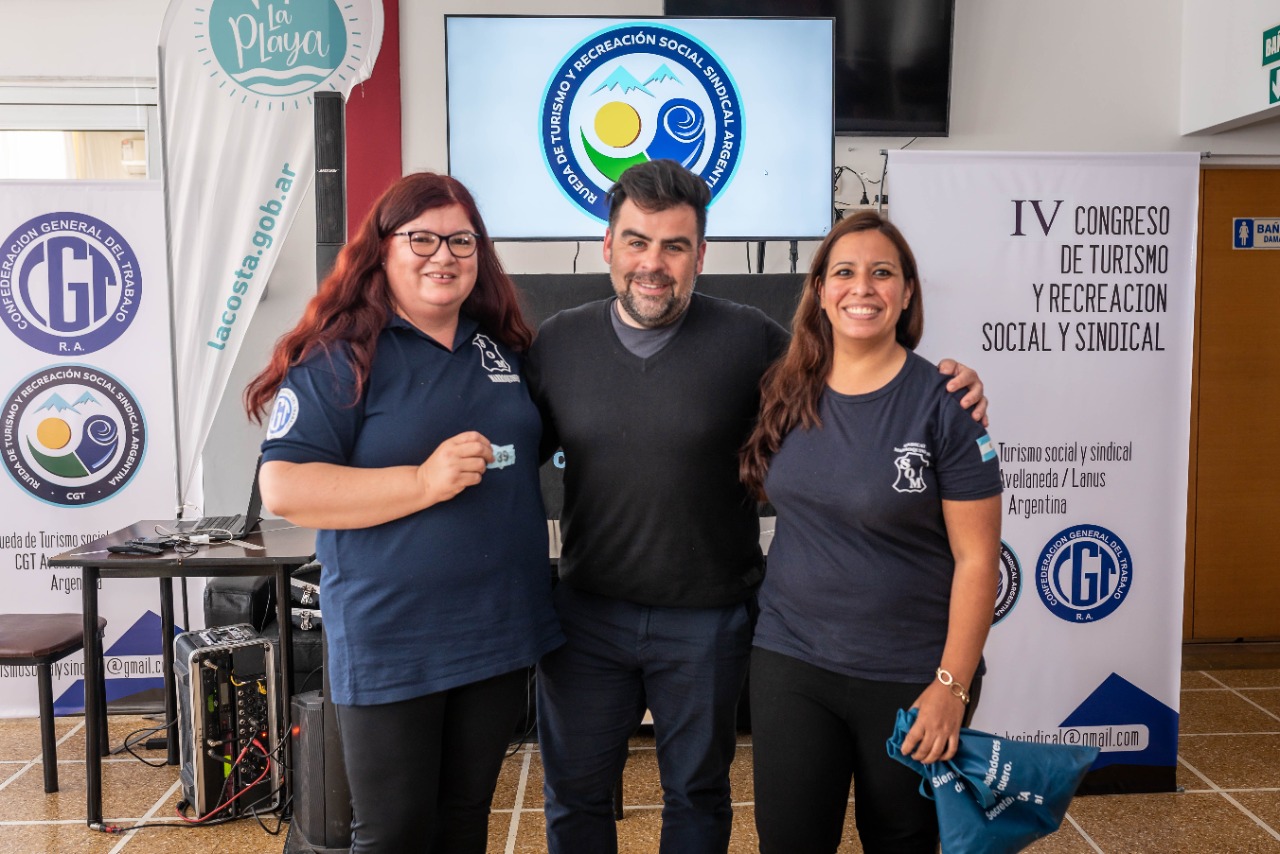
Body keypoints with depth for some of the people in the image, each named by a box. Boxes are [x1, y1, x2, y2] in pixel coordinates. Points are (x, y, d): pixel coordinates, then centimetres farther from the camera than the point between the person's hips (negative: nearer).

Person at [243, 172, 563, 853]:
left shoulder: (501, 346, 8)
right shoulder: (341, 356, -10)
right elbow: (284, 489, -17)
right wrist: (424, 483, -24)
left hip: (502, 634, 6)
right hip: (392, 645, -5)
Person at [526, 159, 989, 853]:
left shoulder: (750, 340, -9)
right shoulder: (557, 341, -2)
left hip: (707, 621, -1)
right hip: (586, 614, 2)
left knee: (697, 795, 20)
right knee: (574, 795, 18)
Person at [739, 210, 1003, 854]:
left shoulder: (942, 403, -11)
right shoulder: (786, 393, 0)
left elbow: (976, 559, -10)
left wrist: (952, 685, -12)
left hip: (909, 677, -3)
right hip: (790, 661, 3)